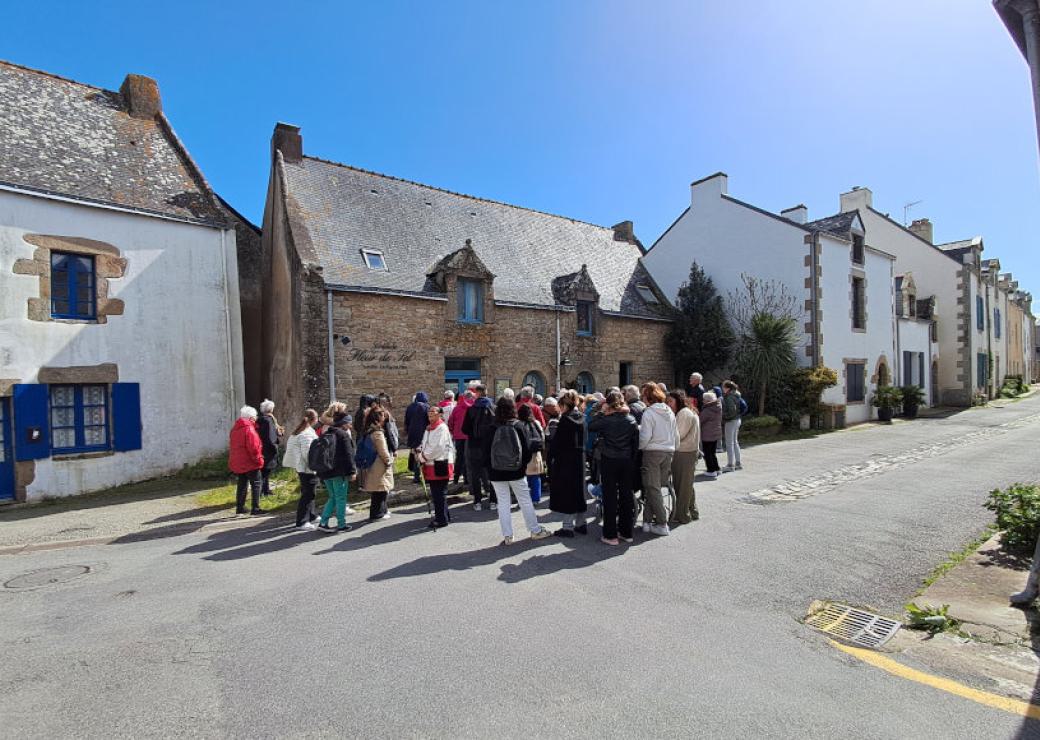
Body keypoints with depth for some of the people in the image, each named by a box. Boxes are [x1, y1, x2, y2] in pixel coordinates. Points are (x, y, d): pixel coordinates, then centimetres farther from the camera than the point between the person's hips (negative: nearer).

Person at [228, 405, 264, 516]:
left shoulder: (235, 429, 11)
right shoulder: (249, 429, -17)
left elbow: (231, 446, 18)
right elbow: (254, 448, -21)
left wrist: (233, 460, 23)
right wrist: (259, 460, -12)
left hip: (237, 463, 8)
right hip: (250, 463, -8)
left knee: (242, 485, 17)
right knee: (256, 485, -1)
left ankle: (239, 507, 22)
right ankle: (255, 509, -2)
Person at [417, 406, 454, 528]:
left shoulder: (442, 428, -13)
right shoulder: (428, 428, 16)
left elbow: (437, 447, -19)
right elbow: (424, 443, 21)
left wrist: (424, 456, -11)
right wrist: (420, 450, 0)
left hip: (440, 464, -9)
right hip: (431, 464, 9)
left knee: (440, 493, -2)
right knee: (435, 493, 15)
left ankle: (442, 519, 8)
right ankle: (442, 516, 28)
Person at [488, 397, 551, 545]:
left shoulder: (492, 428, -9)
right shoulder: (518, 426, -7)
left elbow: (487, 451, -4)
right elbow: (527, 449, -5)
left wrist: (490, 467, 9)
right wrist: (523, 465, 9)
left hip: (497, 473, 0)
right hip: (517, 472, 0)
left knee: (503, 503, 8)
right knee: (525, 501, 12)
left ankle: (507, 536, 12)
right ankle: (535, 531, 22)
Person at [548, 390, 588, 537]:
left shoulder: (565, 419, -16)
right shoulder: (581, 418, 5)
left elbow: (556, 440, -16)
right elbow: (583, 439, 12)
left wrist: (551, 456, -6)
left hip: (566, 460, -7)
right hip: (580, 459, 7)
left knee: (566, 492, 1)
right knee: (578, 489, 16)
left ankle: (568, 527, 6)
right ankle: (580, 523, 25)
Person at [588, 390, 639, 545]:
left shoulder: (606, 420, -13)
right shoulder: (631, 420, 0)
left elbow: (590, 426, -2)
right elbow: (636, 443, 3)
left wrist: (601, 412, -1)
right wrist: (632, 460, 11)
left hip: (609, 461, -4)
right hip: (627, 462, 4)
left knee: (610, 497, 3)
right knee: (626, 496, 12)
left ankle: (610, 535, 8)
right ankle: (627, 533, 23)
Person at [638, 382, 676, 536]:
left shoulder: (648, 413, -13)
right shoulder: (670, 412, 7)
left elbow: (645, 437, -15)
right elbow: (675, 435, 11)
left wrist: (638, 448, 2)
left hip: (652, 452, -6)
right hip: (668, 452, 6)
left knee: (652, 488, 3)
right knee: (654, 487, 13)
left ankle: (662, 524, 6)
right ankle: (648, 520, 17)